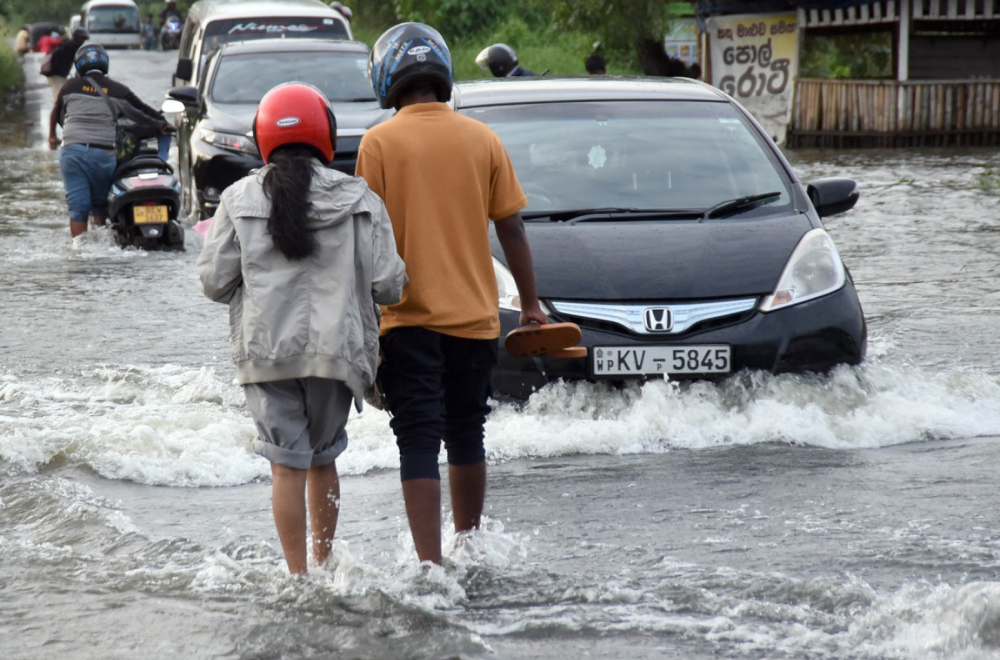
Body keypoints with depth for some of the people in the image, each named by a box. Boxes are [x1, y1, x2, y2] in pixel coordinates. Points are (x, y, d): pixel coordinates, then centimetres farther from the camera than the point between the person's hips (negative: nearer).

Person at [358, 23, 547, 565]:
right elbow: (511, 229, 6)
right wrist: (530, 303, 15)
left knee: (419, 443, -3)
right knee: (466, 437, 18)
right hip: (474, 315, 3)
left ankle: (431, 563, -11)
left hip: (408, 318, -3)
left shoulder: (379, 143, -6)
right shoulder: (482, 139, 2)